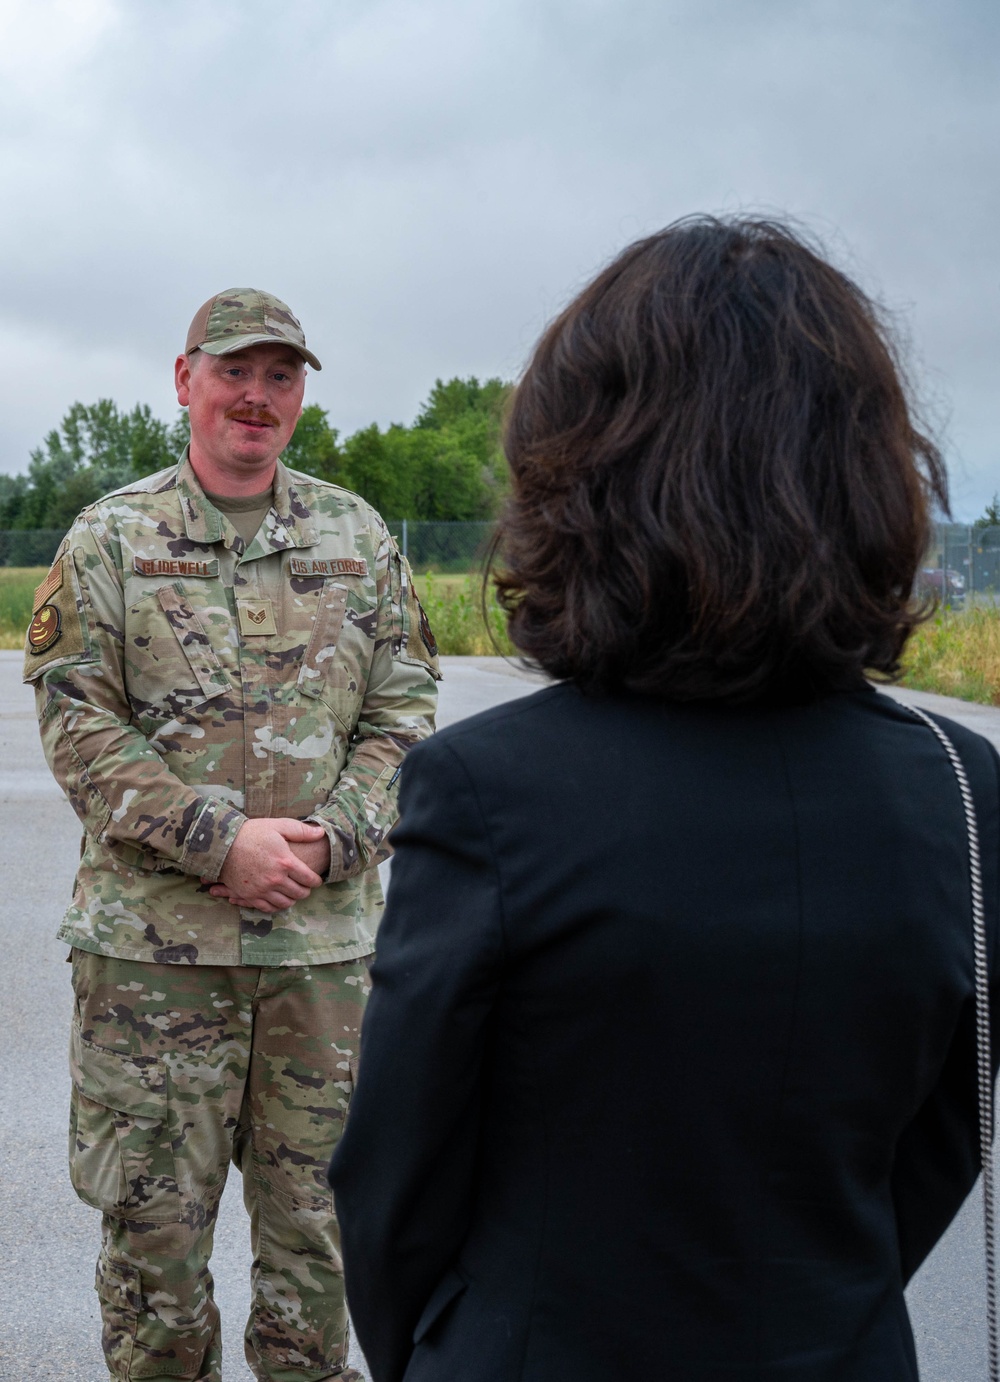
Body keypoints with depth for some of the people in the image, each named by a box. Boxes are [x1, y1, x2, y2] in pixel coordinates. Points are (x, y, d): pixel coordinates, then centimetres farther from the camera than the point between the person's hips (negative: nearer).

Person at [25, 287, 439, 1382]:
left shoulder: (358, 538, 8)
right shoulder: (109, 537, 2)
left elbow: (402, 712, 7)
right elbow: (77, 722, -5)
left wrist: (330, 838, -9)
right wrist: (219, 841, -14)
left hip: (324, 930, 2)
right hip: (151, 932, -2)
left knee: (314, 1208, 12)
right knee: (153, 1210, 7)